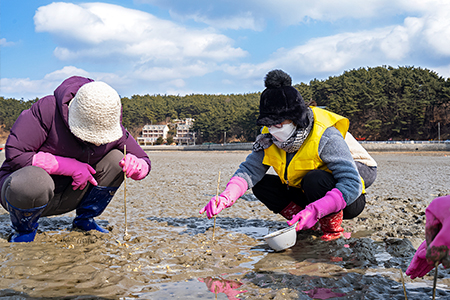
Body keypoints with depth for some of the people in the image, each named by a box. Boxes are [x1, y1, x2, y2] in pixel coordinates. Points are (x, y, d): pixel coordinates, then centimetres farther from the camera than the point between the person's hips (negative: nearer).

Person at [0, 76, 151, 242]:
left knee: (116, 159, -16)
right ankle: (24, 229, -5)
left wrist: (135, 166, -29)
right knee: (33, 182, -42)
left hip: (68, 196, 4)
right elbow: (14, 154, -28)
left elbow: (145, 162, -2)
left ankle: (84, 220, 3)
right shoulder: (46, 109, -25)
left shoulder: (113, 128, -11)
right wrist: (71, 166, -29)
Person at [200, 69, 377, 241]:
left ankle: (333, 229, -12)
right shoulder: (270, 138, -11)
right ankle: (313, 225, -4)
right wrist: (227, 196, -37)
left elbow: (352, 184, -34)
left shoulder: (325, 138, -30)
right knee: (261, 185, -9)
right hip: (312, 196, 7)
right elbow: (250, 169, -18)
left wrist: (315, 210, -46)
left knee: (314, 179, -36)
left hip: (350, 200, -6)